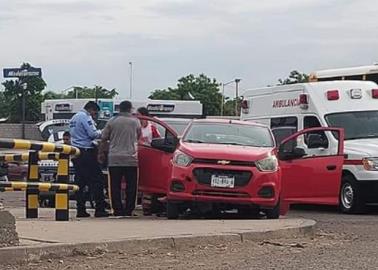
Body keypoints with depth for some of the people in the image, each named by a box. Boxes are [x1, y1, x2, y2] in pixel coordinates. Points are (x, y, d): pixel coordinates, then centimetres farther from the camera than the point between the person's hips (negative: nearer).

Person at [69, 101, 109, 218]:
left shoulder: (74, 118, 21)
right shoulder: (85, 117, -9)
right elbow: (93, 133, -18)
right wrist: (101, 133, 3)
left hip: (76, 153, 9)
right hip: (86, 151, -9)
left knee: (80, 182, 8)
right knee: (96, 181, -7)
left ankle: (81, 210, 5)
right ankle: (99, 209, -11)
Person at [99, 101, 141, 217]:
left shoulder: (112, 121, 2)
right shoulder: (135, 121, 3)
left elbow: (104, 139, 3)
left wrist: (101, 153, 13)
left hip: (114, 159, 0)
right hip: (131, 159, 0)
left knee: (115, 186, 4)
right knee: (131, 186, 6)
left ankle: (118, 210, 1)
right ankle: (128, 210, 4)